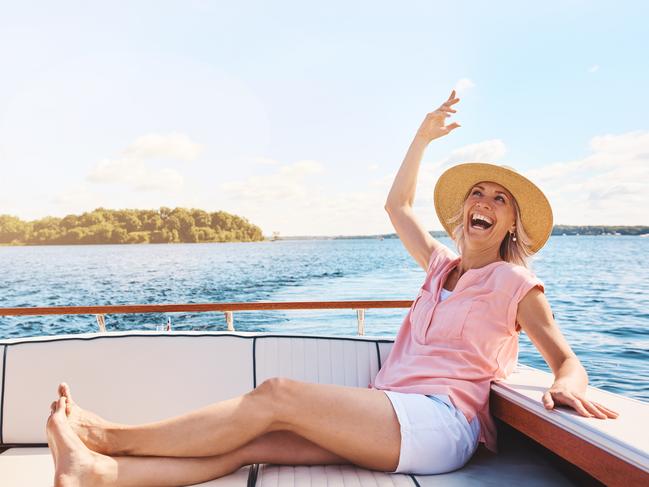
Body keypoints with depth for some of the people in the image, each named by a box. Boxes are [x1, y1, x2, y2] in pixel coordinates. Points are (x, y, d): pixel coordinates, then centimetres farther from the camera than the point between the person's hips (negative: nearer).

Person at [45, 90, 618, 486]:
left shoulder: (514, 282, 4)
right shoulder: (443, 266, 20)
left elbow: (566, 358, 3)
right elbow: (397, 206, 28)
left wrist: (566, 387, -21)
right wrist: (422, 138, 28)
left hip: (437, 420, -6)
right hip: (389, 418, 6)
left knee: (276, 395, -23)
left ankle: (112, 436, -15)